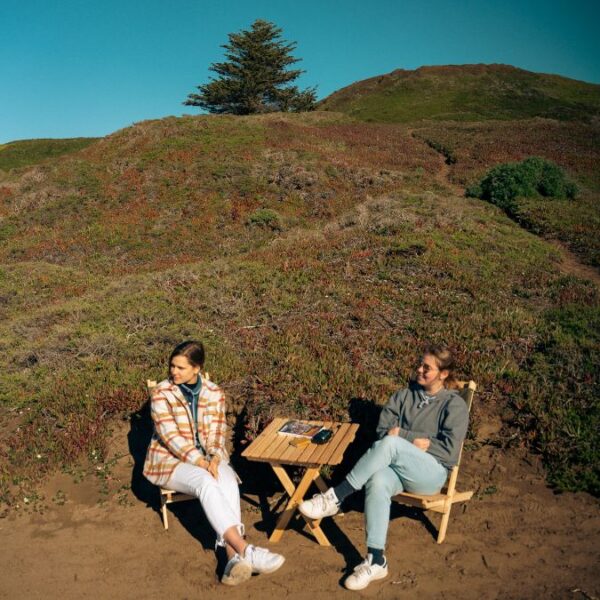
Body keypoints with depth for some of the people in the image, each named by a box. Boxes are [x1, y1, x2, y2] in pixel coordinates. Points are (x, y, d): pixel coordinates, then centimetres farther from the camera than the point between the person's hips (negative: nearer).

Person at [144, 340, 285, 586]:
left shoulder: (214, 393, 2)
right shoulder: (161, 393, -8)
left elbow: (217, 433, 1)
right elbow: (171, 436, -16)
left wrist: (214, 459, -20)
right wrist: (201, 463, -25)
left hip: (209, 458, 3)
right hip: (171, 459, -3)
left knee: (228, 482, -31)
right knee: (206, 483, -35)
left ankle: (233, 557, -40)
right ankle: (244, 550, -42)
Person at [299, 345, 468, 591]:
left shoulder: (454, 405, 4)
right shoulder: (404, 395, 16)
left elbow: (449, 450, -6)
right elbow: (383, 430, 10)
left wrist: (403, 436, -7)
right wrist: (415, 441, -7)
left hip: (430, 474, -3)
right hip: (398, 468, 3)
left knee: (390, 443, -34)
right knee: (377, 481, -35)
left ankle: (335, 497, -29)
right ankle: (376, 561, -31)